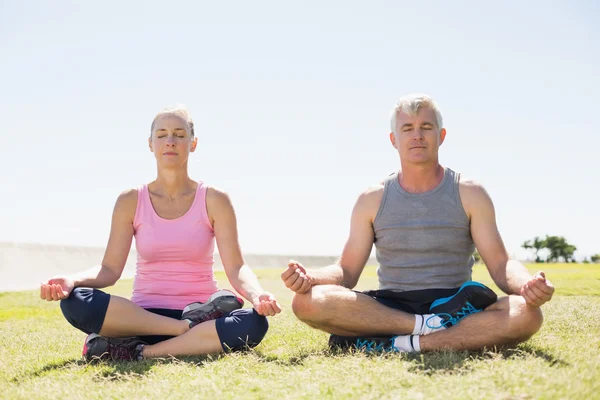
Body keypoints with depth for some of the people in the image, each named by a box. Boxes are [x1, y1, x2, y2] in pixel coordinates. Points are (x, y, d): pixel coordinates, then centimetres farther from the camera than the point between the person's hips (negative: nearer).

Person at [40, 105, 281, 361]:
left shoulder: (214, 200, 1)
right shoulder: (130, 201, 4)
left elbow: (236, 268, -7)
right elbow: (110, 269, -1)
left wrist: (256, 295, -30)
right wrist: (72, 281, -23)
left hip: (199, 312, -1)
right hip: (143, 315, 1)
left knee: (254, 323, -34)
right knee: (74, 302, -28)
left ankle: (141, 352, -25)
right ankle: (190, 329, -24)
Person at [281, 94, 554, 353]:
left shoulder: (469, 194, 5)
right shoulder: (372, 200, 8)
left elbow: (500, 265, -1)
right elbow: (347, 270, 6)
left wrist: (527, 284, -25)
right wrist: (309, 278, -17)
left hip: (454, 308, 0)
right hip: (388, 308, 1)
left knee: (526, 313, -31)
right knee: (307, 301, -26)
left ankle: (400, 345, -32)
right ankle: (427, 328, -28)